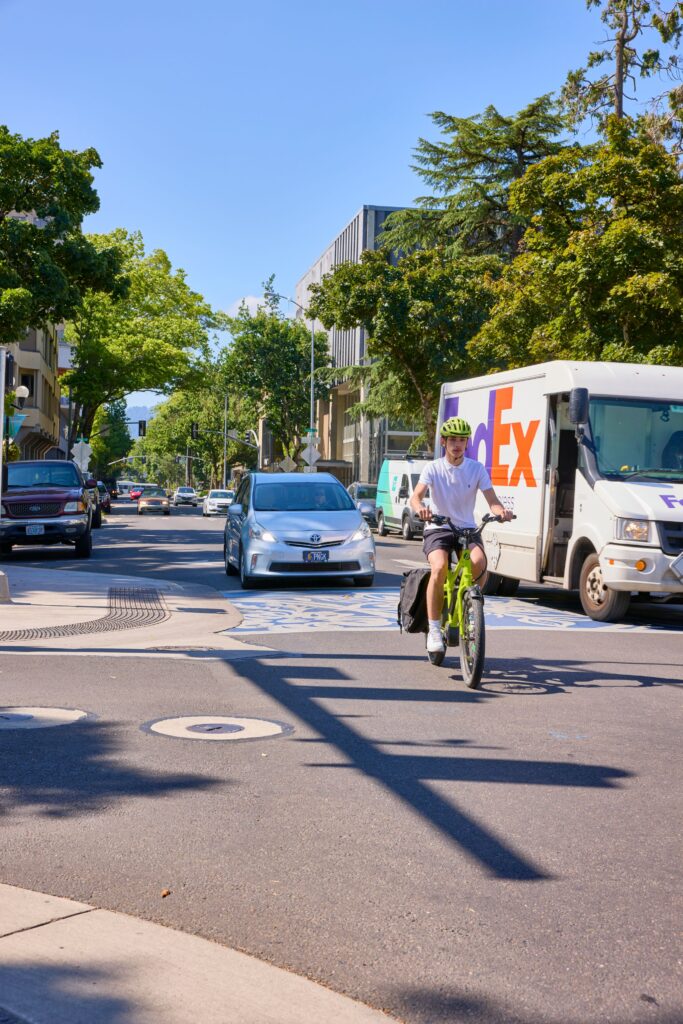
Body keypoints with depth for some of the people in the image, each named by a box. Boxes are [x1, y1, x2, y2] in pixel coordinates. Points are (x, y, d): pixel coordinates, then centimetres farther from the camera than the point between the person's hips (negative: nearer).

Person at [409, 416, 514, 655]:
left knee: (479, 562, -31)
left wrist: (501, 511, -30)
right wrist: (420, 508, -40)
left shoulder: (476, 469, 2)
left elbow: (491, 500, -6)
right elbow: (415, 496, -16)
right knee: (439, 568, -31)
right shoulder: (433, 469, -2)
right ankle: (434, 630, -20)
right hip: (437, 529, -1)